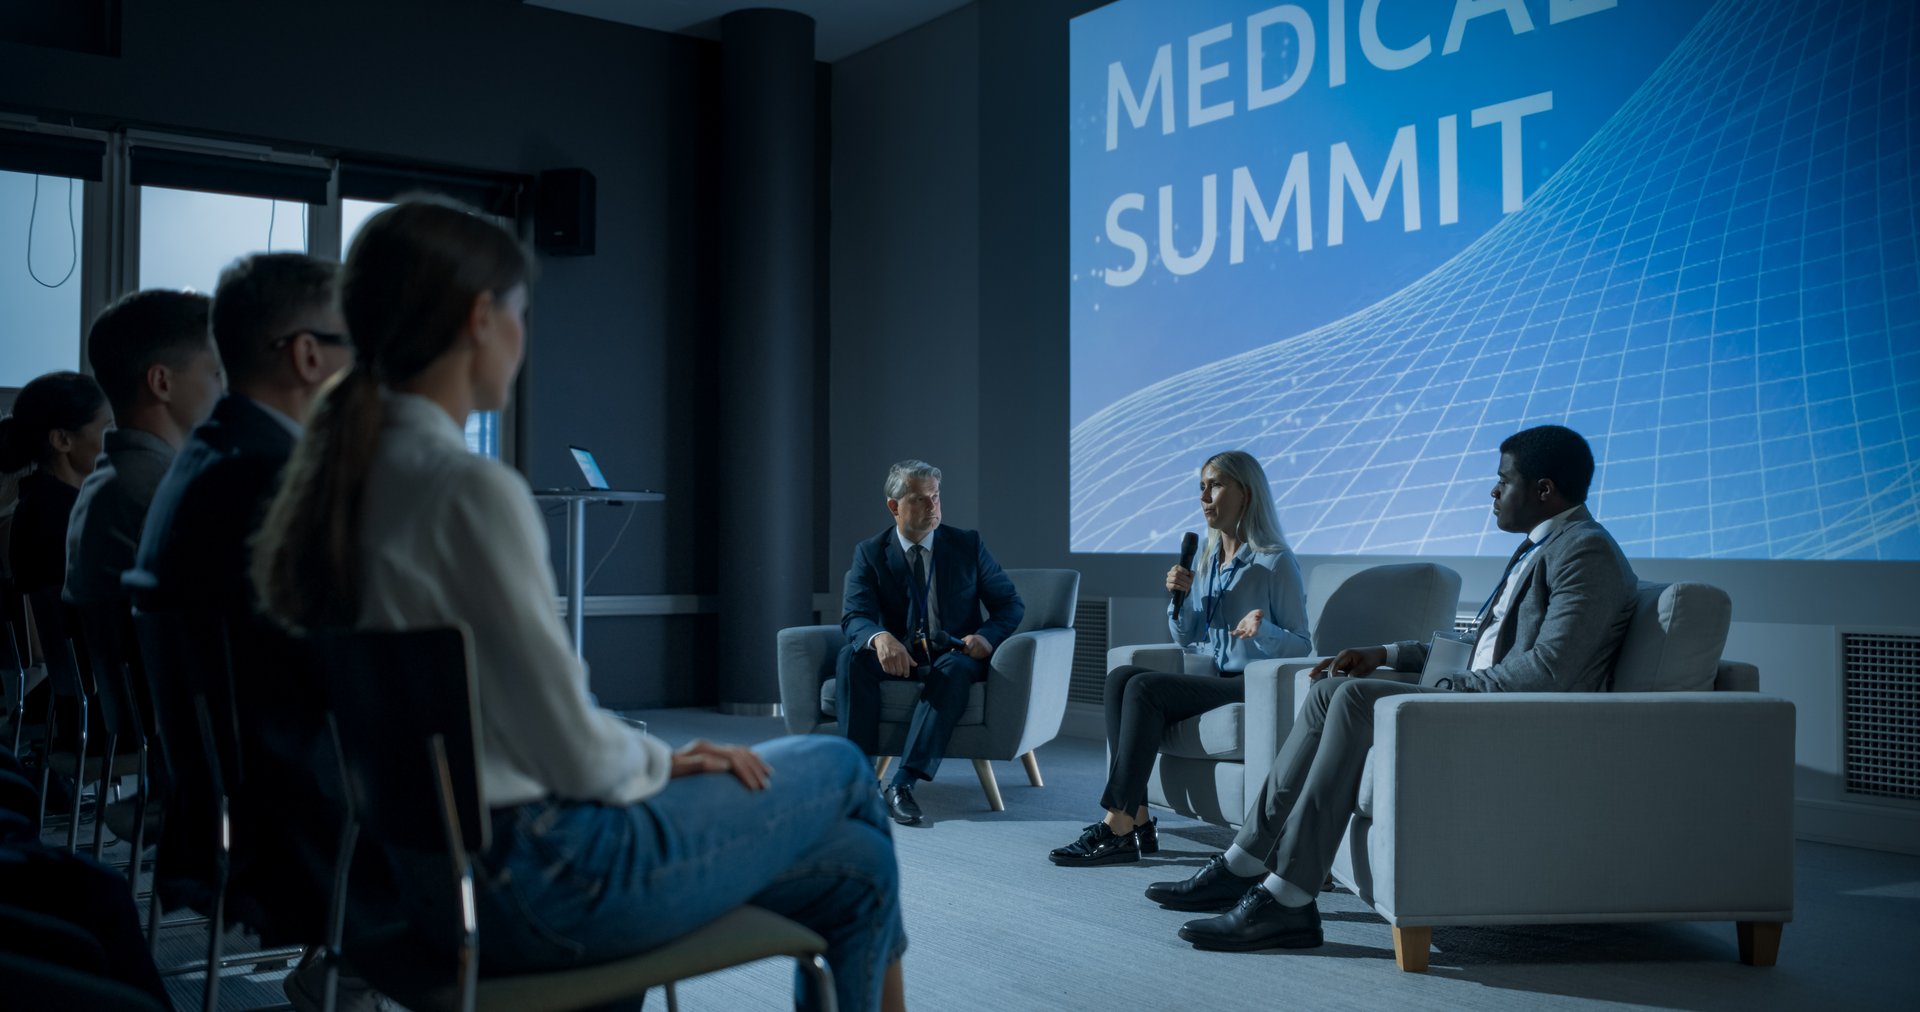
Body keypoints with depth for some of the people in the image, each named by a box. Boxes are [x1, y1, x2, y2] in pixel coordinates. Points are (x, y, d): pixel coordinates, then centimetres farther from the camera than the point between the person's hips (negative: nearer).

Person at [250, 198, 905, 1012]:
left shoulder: (331, 474, 4)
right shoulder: (471, 491, -24)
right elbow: (575, 754, -20)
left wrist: (654, 755, 10)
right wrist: (662, 760, 1)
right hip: (531, 888, -8)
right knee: (839, 768, 12)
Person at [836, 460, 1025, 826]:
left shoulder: (968, 545, 3)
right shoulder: (870, 553, 2)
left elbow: (1011, 603, 4)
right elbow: (855, 616, -12)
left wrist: (987, 636, -19)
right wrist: (879, 638, -37)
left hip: (953, 656, -1)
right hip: (898, 657, 1)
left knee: (955, 668, -36)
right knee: (851, 657, -29)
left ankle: (903, 783, -40)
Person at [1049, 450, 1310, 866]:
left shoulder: (1275, 562, -7)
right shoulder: (1208, 560, 15)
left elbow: (1302, 647, -7)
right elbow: (1187, 640, 18)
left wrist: (1264, 629, -27)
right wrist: (1179, 597, -1)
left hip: (1254, 686, -8)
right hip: (1212, 680, 8)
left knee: (1145, 687, -26)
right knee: (1121, 676, -17)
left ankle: (1117, 827, -24)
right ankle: (1136, 821, -23)